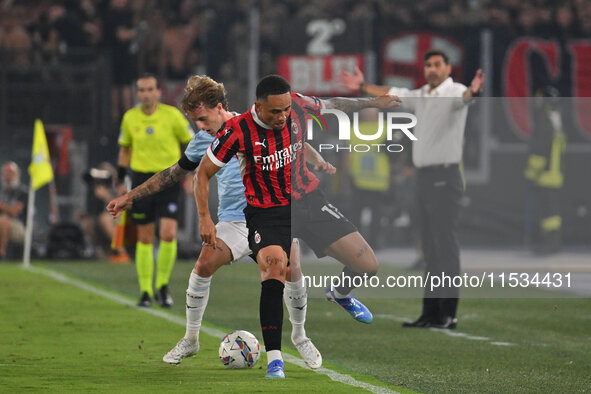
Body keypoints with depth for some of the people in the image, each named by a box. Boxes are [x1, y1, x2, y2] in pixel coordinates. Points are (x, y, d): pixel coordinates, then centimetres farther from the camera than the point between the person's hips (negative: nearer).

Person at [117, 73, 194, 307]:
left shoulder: (172, 115, -5)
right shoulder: (130, 118, 2)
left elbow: (191, 143, 5)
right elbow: (125, 149, 16)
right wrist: (120, 181, 12)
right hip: (141, 179, 2)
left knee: (168, 235, -14)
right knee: (145, 238, 4)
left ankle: (163, 286, 6)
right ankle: (145, 292, 13)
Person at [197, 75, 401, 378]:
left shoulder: (297, 106, -11)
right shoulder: (238, 131, -21)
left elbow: (333, 105, 13)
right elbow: (204, 172, -8)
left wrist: (371, 102, 12)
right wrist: (204, 219, -13)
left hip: (308, 200, 4)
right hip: (266, 213, -4)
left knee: (367, 265, -3)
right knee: (273, 269, -33)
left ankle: (341, 294, 36)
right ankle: (274, 358, -24)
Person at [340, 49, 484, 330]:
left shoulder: (453, 92, -9)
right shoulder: (420, 96, 15)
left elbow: (463, 97, -32)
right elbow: (390, 94, 30)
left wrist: (473, 91, -54)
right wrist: (363, 87, 36)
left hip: (445, 176, -8)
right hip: (424, 176, 8)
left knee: (445, 244, -10)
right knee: (430, 248, 10)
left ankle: (448, 313, -10)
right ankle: (430, 311, 14)